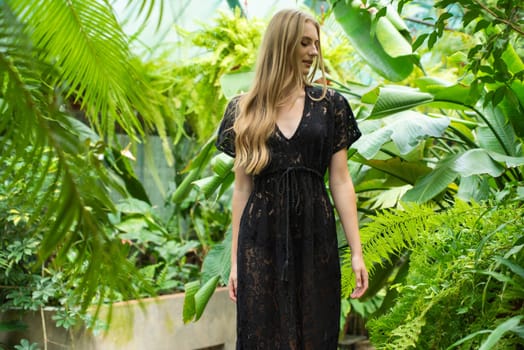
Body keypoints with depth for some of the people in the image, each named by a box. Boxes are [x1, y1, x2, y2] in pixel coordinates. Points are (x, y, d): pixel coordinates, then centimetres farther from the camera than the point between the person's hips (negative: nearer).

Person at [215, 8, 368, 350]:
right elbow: (242, 188, 6)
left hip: (315, 235, 0)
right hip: (262, 239, 0)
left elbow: (341, 181, 3)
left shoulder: (330, 105, 5)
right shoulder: (245, 110, 4)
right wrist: (235, 259, 4)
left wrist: (357, 251, -3)